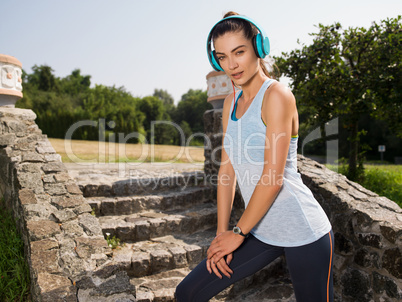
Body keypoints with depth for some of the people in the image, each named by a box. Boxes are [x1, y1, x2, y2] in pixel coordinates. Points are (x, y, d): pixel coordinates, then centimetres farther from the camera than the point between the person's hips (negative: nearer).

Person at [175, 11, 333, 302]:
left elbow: (273, 178, -17)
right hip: (261, 231, 7)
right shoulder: (231, 102, 8)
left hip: (302, 231, -6)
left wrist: (238, 233, -8)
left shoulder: (277, 95, -13)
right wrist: (222, 233, 3)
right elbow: (227, 170, 6)